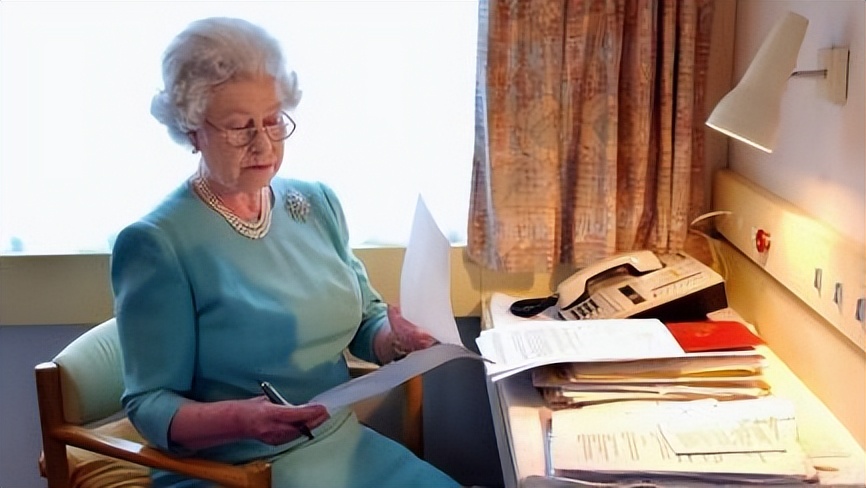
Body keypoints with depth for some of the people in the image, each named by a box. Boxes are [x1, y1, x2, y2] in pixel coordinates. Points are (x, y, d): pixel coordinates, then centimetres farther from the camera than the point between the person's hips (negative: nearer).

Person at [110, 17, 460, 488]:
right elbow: (150, 404, -12)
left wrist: (396, 338, -10)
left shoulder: (318, 203, 5)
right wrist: (239, 418, -30)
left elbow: (364, 323, 12)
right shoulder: (155, 243, -12)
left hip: (344, 444, 6)